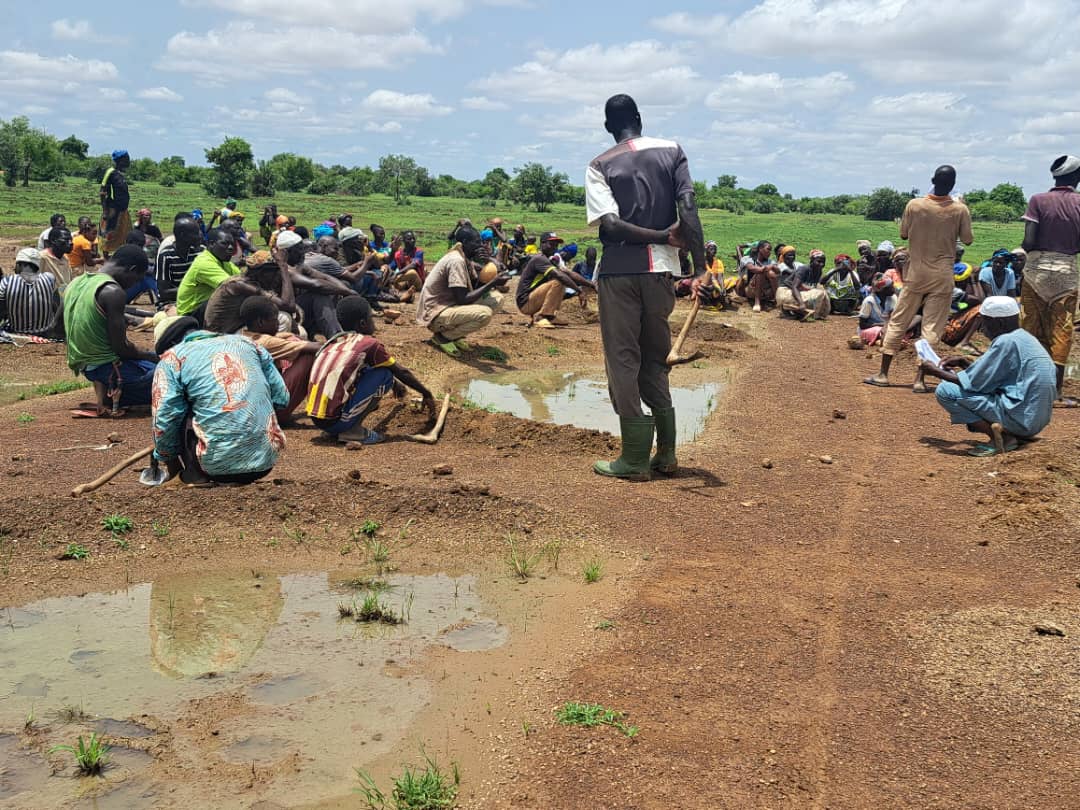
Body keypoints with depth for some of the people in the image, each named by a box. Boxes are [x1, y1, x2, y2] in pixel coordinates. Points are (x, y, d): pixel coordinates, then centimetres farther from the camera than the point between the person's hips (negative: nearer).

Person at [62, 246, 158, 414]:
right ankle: (117, 394, 0)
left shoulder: (76, 282, 7)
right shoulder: (113, 292, -20)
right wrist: (152, 357, -4)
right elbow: (120, 348, -20)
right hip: (105, 367, -10)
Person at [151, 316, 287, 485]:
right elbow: (282, 397, 16)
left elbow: (164, 419, 0)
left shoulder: (172, 359, 6)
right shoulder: (244, 342, 17)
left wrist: (167, 458, 19)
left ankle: (195, 474, 6)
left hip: (219, 465, -5)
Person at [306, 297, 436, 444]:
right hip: (336, 420, -7)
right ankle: (353, 430, -3)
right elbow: (402, 372, 8)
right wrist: (427, 394, 22)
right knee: (385, 374, 1)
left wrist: (396, 384, 44)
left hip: (316, 419, 7)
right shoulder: (369, 344, -4)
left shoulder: (333, 342, 16)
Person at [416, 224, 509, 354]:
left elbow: (475, 286, 7)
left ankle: (455, 335, 6)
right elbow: (462, 299, -25)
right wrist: (492, 283, -22)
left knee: (496, 298, 3)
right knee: (484, 314, -30)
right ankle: (442, 336, -8)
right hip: (436, 313, -10)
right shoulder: (456, 260, -21)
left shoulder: (466, 258, 7)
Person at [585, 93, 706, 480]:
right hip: (661, 269, 3)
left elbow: (609, 224, -13)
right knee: (655, 359, 15)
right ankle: (665, 452, 16)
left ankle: (635, 459, 4)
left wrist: (663, 237, -10)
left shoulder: (600, 166, 1)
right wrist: (700, 266, -11)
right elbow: (688, 207, -6)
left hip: (618, 271, -3)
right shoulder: (672, 151, 6)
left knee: (623, 361, 4)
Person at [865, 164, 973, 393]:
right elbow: (967, 240, 4)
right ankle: (919, 378, -3)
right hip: (942, 276, 0)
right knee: (932, 327, 2)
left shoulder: (914, 205, -8)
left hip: (916, 273, 1)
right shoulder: (960, 210, -8)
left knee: (898, 321, 9)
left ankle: (883, 374, 10)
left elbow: (903, 234, 4)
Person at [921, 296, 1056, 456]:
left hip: (1020, 418, -10)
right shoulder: (1023, 337, 13)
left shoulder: (1006, 342, -15)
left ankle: (1000, 437, -11)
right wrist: (963, 362, 17)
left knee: (945, 391, -10)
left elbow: (975, 382, -12)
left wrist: (936, 371, -1)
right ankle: (1011, 434, 9)